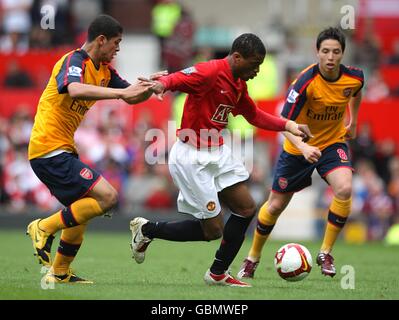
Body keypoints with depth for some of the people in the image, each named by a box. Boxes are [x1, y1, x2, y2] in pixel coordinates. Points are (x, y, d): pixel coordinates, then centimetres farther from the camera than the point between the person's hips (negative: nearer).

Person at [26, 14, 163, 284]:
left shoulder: (104, 70, 12)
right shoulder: (74, 61, -15)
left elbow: (131, 97, 19)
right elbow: (75, 90, -37)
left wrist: (149, 87, -2)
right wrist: (122, 92, -39)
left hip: (62, 151, 10)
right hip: (50, 148, -10)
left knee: (81, 211, 20)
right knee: (107, 197, -17)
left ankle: (60, 273, 29)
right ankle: (44, 228, -9)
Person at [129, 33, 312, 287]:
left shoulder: (239, 85, 10)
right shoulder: (211, 72, -18)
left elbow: (254, 115, 25)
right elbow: (176, 79, -28)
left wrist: (288, 125, 17)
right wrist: (161, 84, -52)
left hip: (218, 153, 9)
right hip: (192, 158, -9)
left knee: (247, 208, 5)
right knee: (213, 230, -5)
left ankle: (218, 273, 18)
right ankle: (147, 230, 13)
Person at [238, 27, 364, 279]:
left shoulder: (354, 77, -15)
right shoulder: (306, 81, -28)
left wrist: (353, 122, 17)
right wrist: (304, 147, -47)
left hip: (333, 142, 2)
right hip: (299, 147, -2)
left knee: (344, 189, -27)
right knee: (276, 205, 7)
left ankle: (326, 253, -10)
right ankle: (253, 258, 31)